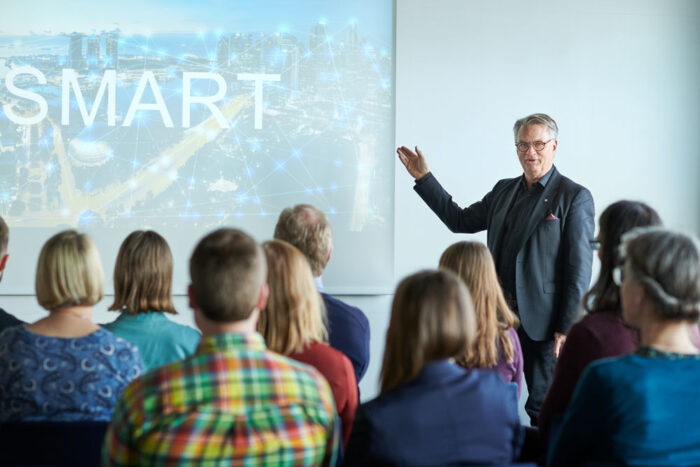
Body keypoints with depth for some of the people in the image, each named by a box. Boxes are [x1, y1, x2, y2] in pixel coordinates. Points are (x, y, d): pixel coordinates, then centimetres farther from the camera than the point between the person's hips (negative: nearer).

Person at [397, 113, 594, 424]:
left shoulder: (575, 197, -6)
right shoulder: (504, 190, 14)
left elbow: (579, 268, -9)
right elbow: (461, 220, 22)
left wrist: (566, 328, -14)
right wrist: (423, 177, 19)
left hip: (542, 322, -6)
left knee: (543, 409, 2)